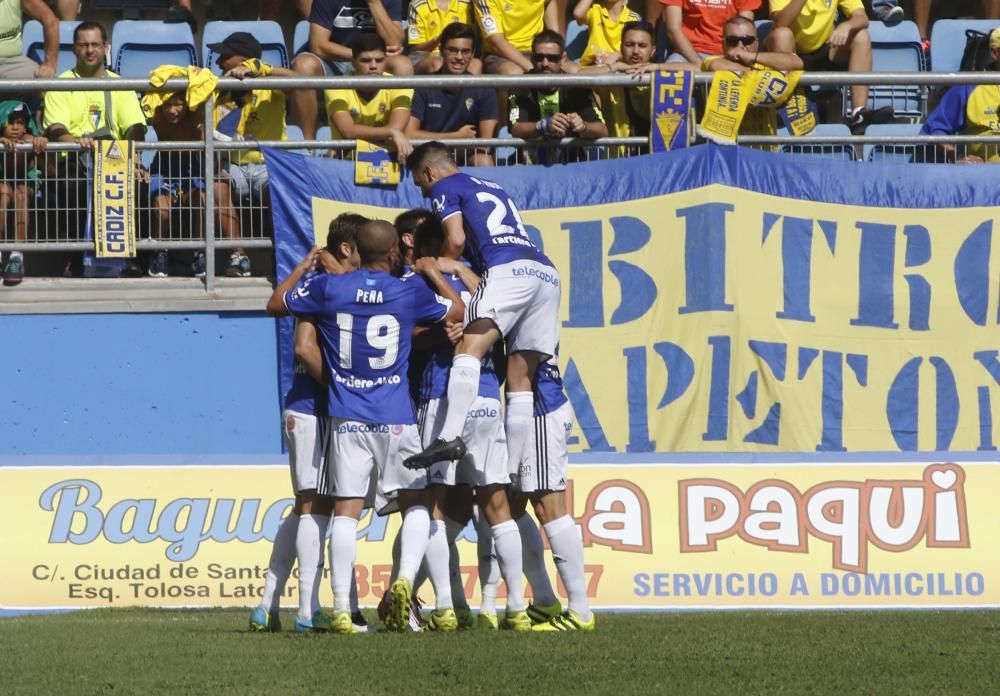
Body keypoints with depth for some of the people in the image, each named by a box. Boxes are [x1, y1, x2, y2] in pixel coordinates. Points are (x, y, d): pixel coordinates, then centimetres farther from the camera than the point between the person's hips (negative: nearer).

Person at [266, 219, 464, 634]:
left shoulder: (328, 288, -1)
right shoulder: (410, 293, -2)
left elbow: (275, 304, 15)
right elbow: (457, 309, 17)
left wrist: (302, 267, 29)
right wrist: (434, 274, 31)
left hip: (345, 418, 1)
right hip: (395, 420, -1)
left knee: (346, 510, -1)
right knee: (415, 502, 13)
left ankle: (341, 610, -7)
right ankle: (405, 579, -10)